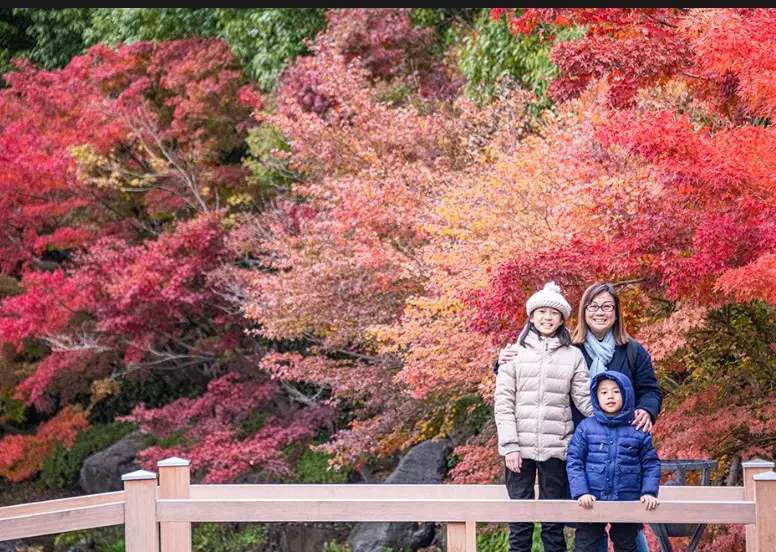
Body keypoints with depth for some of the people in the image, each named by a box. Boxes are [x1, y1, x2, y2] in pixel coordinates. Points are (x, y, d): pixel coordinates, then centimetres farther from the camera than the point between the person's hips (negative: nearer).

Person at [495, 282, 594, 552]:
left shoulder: (573, 356, 7)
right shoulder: (515, 352, 5)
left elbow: (585, 400, 3)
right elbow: (503, 402, 1)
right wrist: (510, 445, -7)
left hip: (556, 449, 1)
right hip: (520, 448, -1)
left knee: (554, 520, 4)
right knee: (520, 518, 1)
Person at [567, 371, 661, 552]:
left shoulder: (638, 431, 1)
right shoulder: (586, 428, -2)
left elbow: (651, 464, 5)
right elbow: (574, 462, -3)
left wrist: (649, 492, -8)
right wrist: (581, 492, -14)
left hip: (627, 504, 1)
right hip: (592, 503, -1)